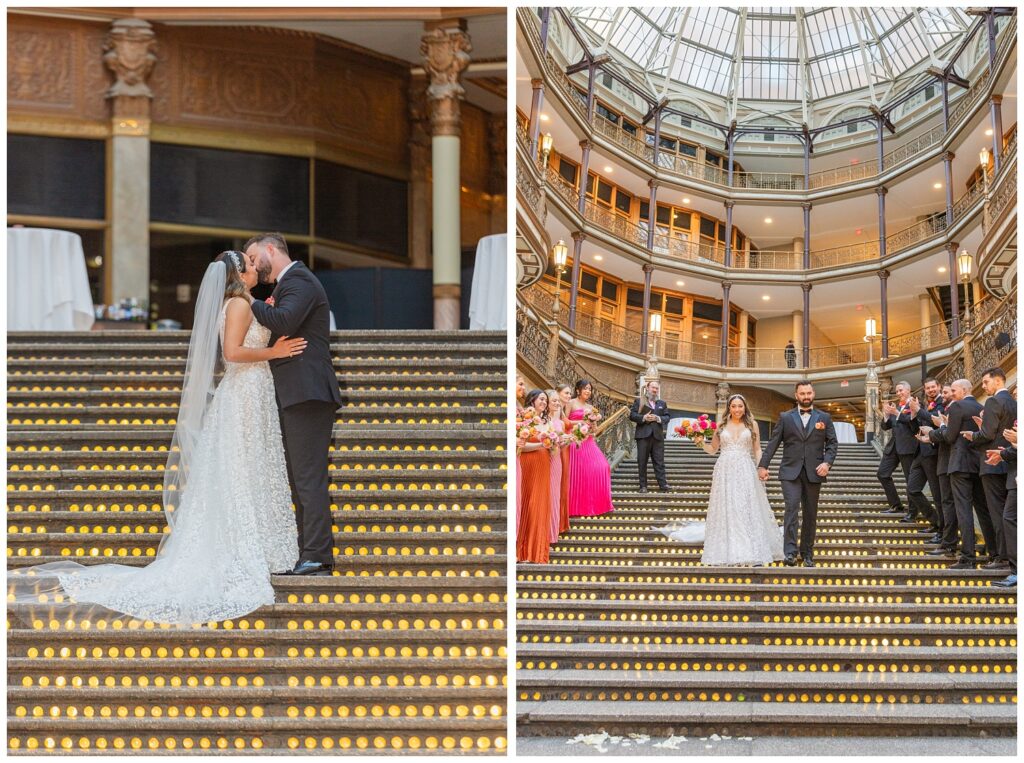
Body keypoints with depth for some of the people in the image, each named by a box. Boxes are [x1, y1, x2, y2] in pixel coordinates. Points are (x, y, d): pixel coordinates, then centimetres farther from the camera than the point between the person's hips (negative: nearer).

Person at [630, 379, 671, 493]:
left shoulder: (662, 403, 18)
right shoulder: (639, 401, 8)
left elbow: (667, 417, 11)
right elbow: (632, 415, 0)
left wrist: (659, 418, -9)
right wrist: (643, 418, -15)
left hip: (658, 435, 2)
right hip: (643, 435, -2)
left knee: (659, 462, -2)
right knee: (642, 462, 0)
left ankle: (663, 485, -7)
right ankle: (643, 486, 4)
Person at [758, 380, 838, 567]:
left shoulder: (824, 418, 9)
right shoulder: (785, 418, 7)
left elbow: (832, 443, 6)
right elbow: (773, 443, 4)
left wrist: (827, 462, -11)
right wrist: (763, 465, -4)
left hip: (813, 473, 2)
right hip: (790, 472, -2)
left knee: (810, 513, 6)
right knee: (792, 508, -15)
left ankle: (807, 553, 14)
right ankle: (790, 551, -19)